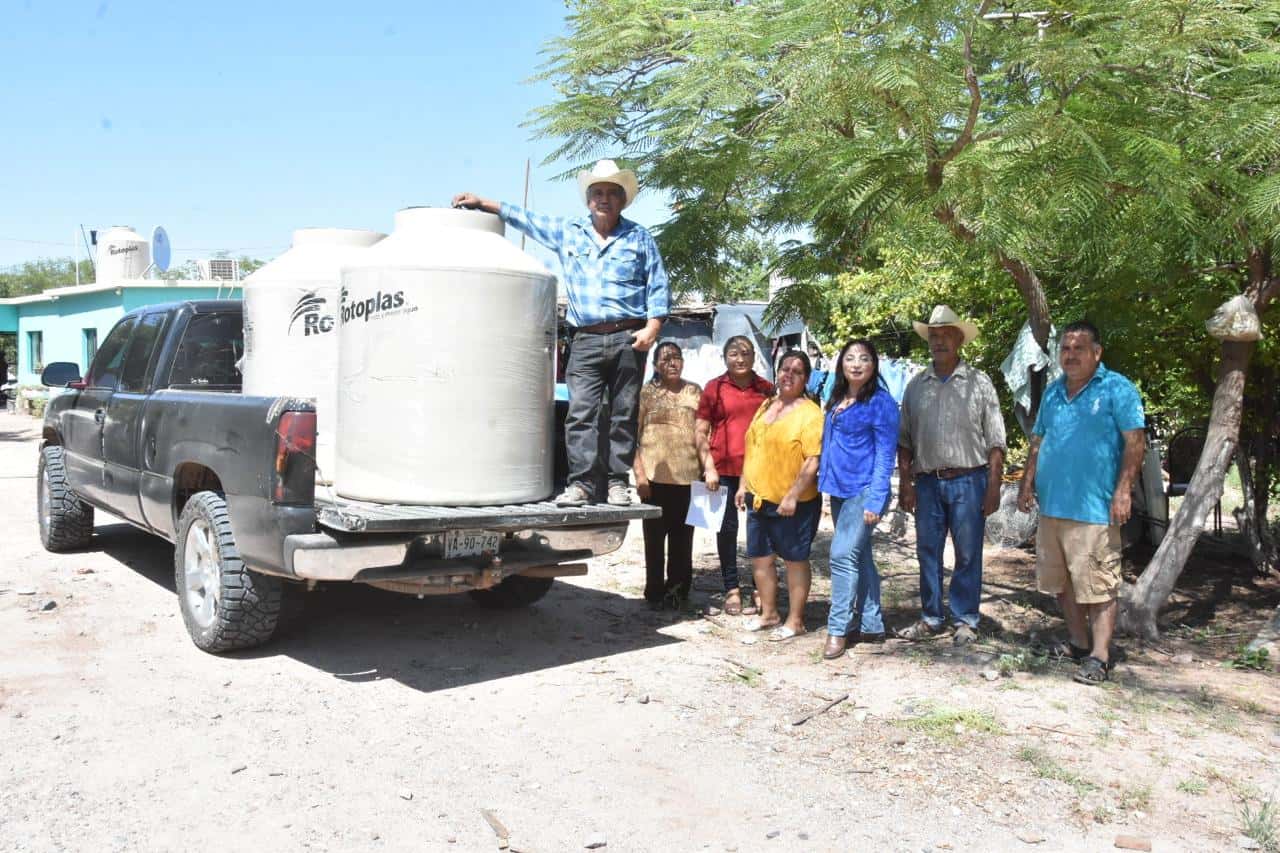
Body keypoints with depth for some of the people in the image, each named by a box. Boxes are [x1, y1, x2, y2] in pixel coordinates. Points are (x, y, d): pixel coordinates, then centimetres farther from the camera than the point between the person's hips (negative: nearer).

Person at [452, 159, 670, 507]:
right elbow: (523, 218, 21)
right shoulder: (566, 232, 15)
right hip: (586, 340, 1)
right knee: (580, 413, -8)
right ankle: (581, 482, -7)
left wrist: (652, 327, -6)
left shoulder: (640, 238, 10)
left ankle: (618, 482, 6)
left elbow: (658, 288, 6)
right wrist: (482, 202, 18)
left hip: (628, 338, -1)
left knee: (624, 414, 1)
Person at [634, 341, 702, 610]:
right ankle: (655, 592, 17)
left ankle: (678, 591, 19)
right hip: (655, 475, -2)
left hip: (688, 475, 2)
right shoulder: (646, 393, 2)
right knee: (654, 536, 7)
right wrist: (640, 474, -9)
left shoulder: (694, 391, 9)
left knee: (682, 537, 7)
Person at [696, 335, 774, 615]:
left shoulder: (766, 389, 8)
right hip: (724, 469, -1)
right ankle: (732, 589, 16)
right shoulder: (714, 388, 3)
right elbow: (701, 432, 3)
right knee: (727, 528, 6)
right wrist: (709, 467, -5)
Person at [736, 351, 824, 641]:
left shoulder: (810, 413, -11)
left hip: (794, 503, -7)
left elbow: (814, 460, -18)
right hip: (759, 498, 7)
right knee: (760, 557, 14)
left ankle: (795, 620, 16)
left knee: (795, 559, 5)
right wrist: (744, 485, 14)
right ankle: (768, 613, 30)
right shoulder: (766, 406, 12)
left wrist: (793, 495, -22)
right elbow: (752, 448, 18)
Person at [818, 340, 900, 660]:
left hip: (864, 490, -7)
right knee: (859, 557, 12)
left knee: (843, 554, -12)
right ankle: (872, 625, 21)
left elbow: (885, 455, -12)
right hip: (840, 489, 7)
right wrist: (826, 483, 10)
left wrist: (875, 501, -17)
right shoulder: (836, 400, 12)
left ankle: (838, 629, -4)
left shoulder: (881, 402, -9)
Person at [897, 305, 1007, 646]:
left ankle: (965, 621, 14)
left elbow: (995, 442, -1)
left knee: (968, 554, 2)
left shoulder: (979, 383, 1)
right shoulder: (916, 386, 9)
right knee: (927, 552, 9)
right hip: (928, 482, 3)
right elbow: (904, 441, 11)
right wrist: (905, 484, 4)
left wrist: (993, 487, -7)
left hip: (968, 480, -3)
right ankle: (931, 619, 21)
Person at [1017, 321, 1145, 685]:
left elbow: (1135, 441, -10)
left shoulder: (1117, 389, -4)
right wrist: (1028, 483, 10)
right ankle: (1079, 644, 28)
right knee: (1062, 584, 14)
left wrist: (1123, 490, -16)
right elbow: (1038, 441, 20)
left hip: (1094, 508, -7)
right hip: (1051, 505, 7)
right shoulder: (1053, 391, 15)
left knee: (1099, 586, -4)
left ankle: (1098, 657, 1)